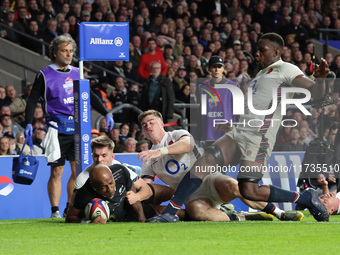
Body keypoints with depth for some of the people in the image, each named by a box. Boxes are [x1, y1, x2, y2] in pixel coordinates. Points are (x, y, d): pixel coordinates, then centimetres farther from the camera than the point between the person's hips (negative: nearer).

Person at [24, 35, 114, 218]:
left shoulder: (76, 73, 13)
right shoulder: (45, 75, 0)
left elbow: (90, 97, 22)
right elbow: (33, 100, -1)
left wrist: (106, 114, 13)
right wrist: (29, 124, -12)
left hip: (77, 127, 4)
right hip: (57, 127, -4)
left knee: (78, 170, 0)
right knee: (57, 171, -4)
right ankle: (55, 210, 3)